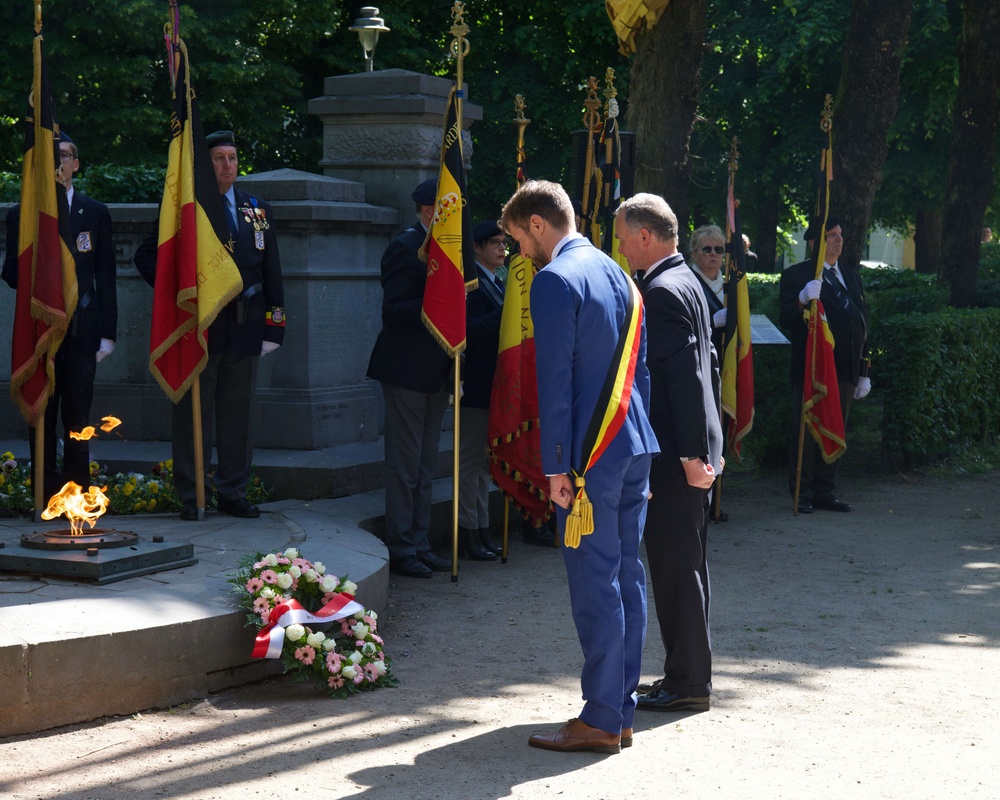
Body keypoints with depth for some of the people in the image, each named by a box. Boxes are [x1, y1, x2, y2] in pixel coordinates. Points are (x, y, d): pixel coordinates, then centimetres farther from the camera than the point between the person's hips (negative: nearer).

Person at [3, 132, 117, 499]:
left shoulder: (95, 213, 11)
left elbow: (106, 277, 9)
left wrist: (107, 332, 3)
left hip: (82, 327, 0)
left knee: (78, 413, -1)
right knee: (41, 414, 1)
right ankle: (45, 493, 6)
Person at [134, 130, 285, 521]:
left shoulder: (258, 211, 12)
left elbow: (271, 273, 12)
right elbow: (146, 257, 4)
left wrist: (273, 326, 6)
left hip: (244, 328, 3)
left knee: (238, 413, 8)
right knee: (192, 413, 2)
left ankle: (233, 492, 17)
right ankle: (191, 495, 9)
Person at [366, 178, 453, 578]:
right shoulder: (406, 247, -13)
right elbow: (393, 312, -21)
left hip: (434, 373, 9)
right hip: (408, 370, -9)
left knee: (425, 467, 14)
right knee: (405, 466, -3)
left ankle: (419, 545, 21)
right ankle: (400, 550, 5)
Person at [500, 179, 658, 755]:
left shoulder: (555, 279, -11)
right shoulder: (615, 272, 16)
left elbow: (556, 379, -15)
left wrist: (556, 466, -13)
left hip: (591, 454, -9)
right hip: (634, 447, 9)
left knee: (595, 583, -5)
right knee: (627, 576, 11)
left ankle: (599, 722, 0)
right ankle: (621, 711, 17)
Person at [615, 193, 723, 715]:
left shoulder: (663, 291, -16)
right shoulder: (687, 282, 16)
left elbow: (686, 374, -21)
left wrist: (692, 453, -21)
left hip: (674, 455, -11)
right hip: (691, 447, 11)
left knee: (676, 566, -4)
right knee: (682, 565, 15)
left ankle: (687, 683, 3)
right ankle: (688, 676, 23)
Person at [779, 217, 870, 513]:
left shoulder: (851, 275, 16)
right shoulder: (796, 275, -3)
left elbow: (861, 325, 19)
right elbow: (786, 320, -12)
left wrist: (863, 372, 16)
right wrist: (802, 300, -31)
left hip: (845, 370, 6)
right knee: (806, 432, -1)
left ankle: (825, 492, 17)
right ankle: (802, 494, 5)